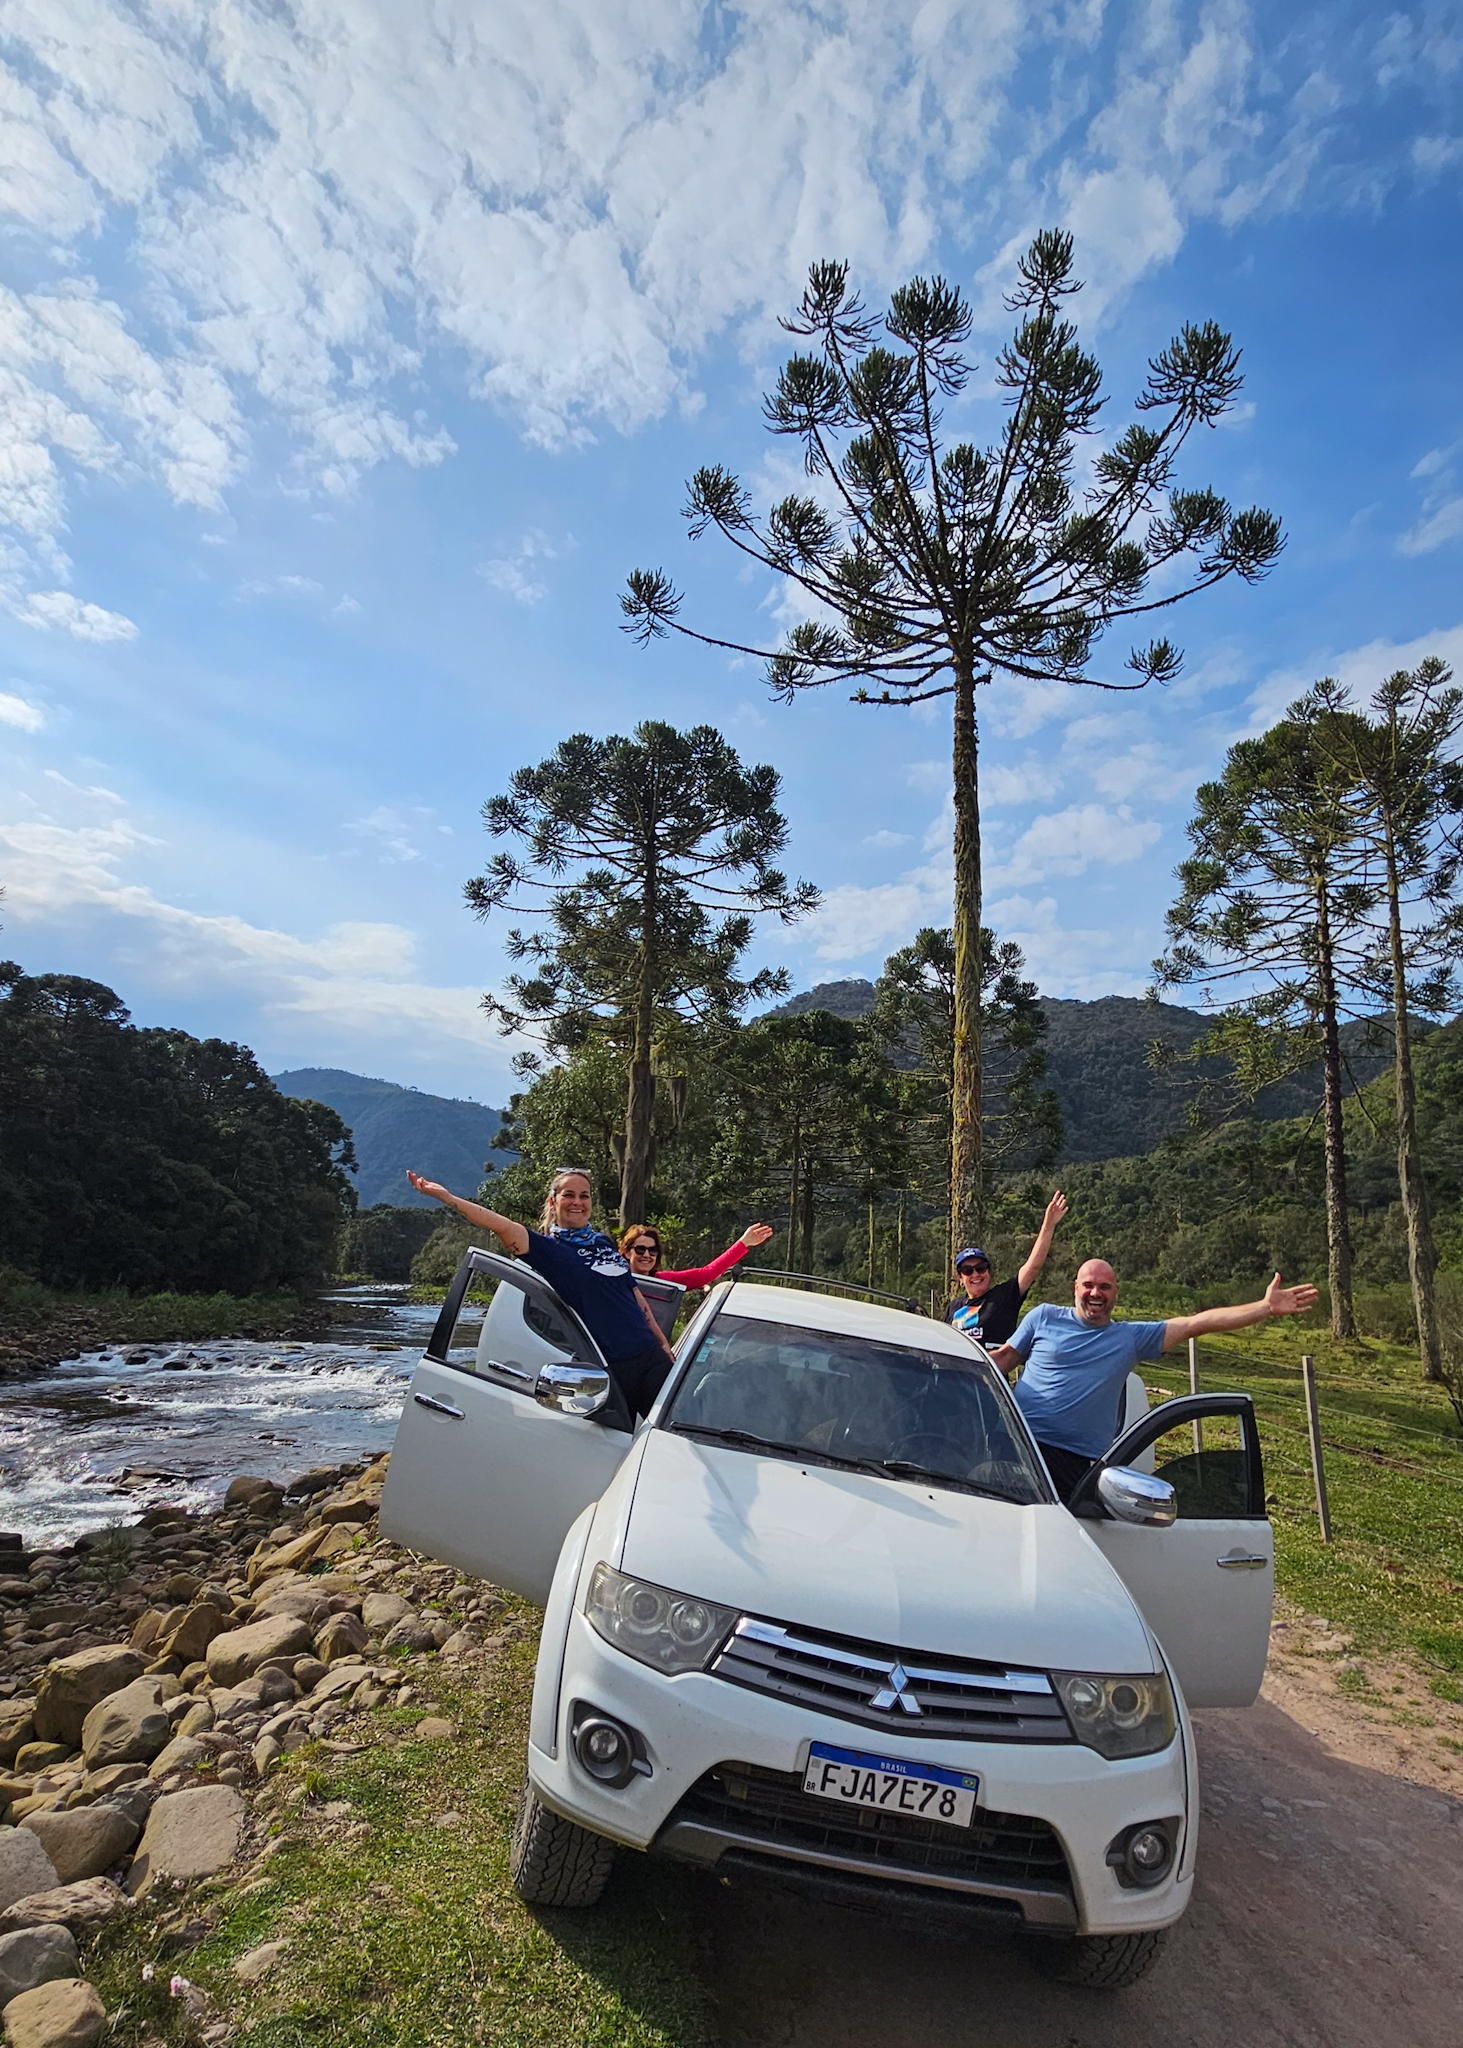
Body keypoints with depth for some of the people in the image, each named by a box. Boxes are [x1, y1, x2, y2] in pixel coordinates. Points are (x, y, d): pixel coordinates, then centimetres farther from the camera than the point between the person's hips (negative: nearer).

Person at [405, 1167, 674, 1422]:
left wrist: (663, 1344, 17)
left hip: (650, 1357, 5)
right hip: (608, 1368, -5)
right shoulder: (547, 1249, -3)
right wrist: (445, 1197, -31)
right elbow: (502, 1226, -20)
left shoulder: (603, 1242, 13)